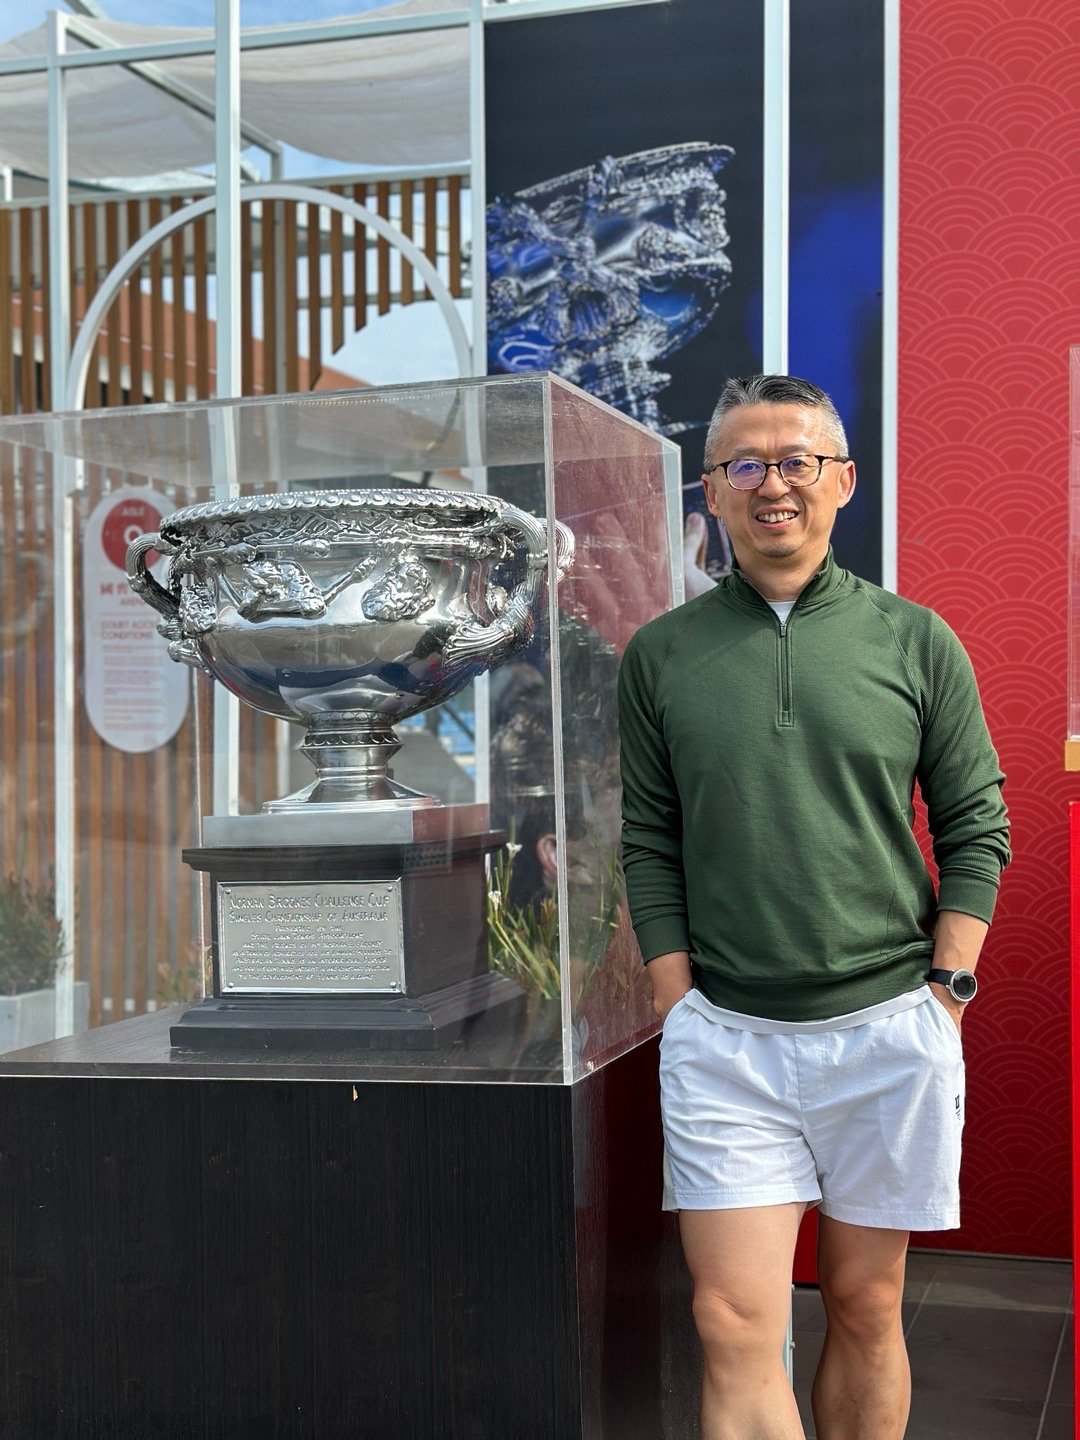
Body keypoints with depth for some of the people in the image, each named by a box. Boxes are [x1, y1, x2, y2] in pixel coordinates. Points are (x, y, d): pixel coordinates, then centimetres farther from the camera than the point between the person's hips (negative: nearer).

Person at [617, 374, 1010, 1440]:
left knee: (865, 1312, 12)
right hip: (723, 1037, 0)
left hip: (887, 1031, 0)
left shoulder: (915, 642, 3)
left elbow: (976, 831, 5)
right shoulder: (660, 654, 4)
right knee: (735, 1324, -3)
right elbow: (648, 844, 6)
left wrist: (946, 993, -3)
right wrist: (679, 1004, -1)